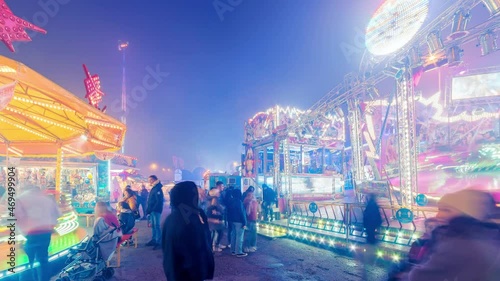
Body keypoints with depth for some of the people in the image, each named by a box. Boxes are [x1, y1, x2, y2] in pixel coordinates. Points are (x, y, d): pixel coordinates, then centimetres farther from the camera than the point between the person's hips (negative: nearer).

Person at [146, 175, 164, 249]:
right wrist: (148, 209, 14)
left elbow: (159, 201, -20)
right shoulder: (153, 189, 18)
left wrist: (153, 209, -21)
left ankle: (158, 242, -7)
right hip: (152, 210, 9)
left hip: (156, 210, -9)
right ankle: (154, 240, 19)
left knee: (156, 225, -9)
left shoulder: (158, 189, -13)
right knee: (153, 225, 12)